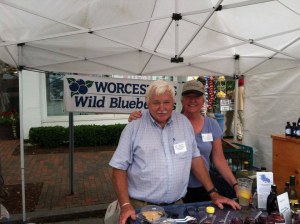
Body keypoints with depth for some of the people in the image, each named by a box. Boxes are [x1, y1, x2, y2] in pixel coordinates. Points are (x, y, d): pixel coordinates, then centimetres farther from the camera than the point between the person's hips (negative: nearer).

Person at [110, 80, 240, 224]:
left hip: (177, 206, 3)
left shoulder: (184, 122, 2)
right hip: (141, 207, -2)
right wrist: (125, 205, -15)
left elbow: (195, 158, 6)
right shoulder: (134, 128, -7)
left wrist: (213, 193, 3)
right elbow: (119, 167, -7)